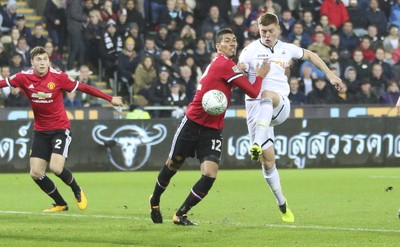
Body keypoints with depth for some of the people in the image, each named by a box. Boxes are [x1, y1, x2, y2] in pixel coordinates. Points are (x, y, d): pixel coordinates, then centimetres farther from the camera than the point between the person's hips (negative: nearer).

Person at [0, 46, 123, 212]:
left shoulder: (58, 77, -14)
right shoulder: (24, 77, -8)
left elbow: (83, 88, -9)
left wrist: (110, 99, -7)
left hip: (60, 129, -4)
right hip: (40, 131, 4)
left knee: (56, 167, -21)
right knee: (36, 173, -1)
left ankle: (77, 191, 11)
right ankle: (60, 204, 20)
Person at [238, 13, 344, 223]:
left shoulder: (286, 49, 13)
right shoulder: (251, 50, 4)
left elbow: (309, 55, 32)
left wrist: (330, 75, 29)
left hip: (281, 106, 0)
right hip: (255, 107, 0)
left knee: (268, 95, -38)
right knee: (267, 159, -5)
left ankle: (257, 145, -52)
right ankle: (282, 205, 10)